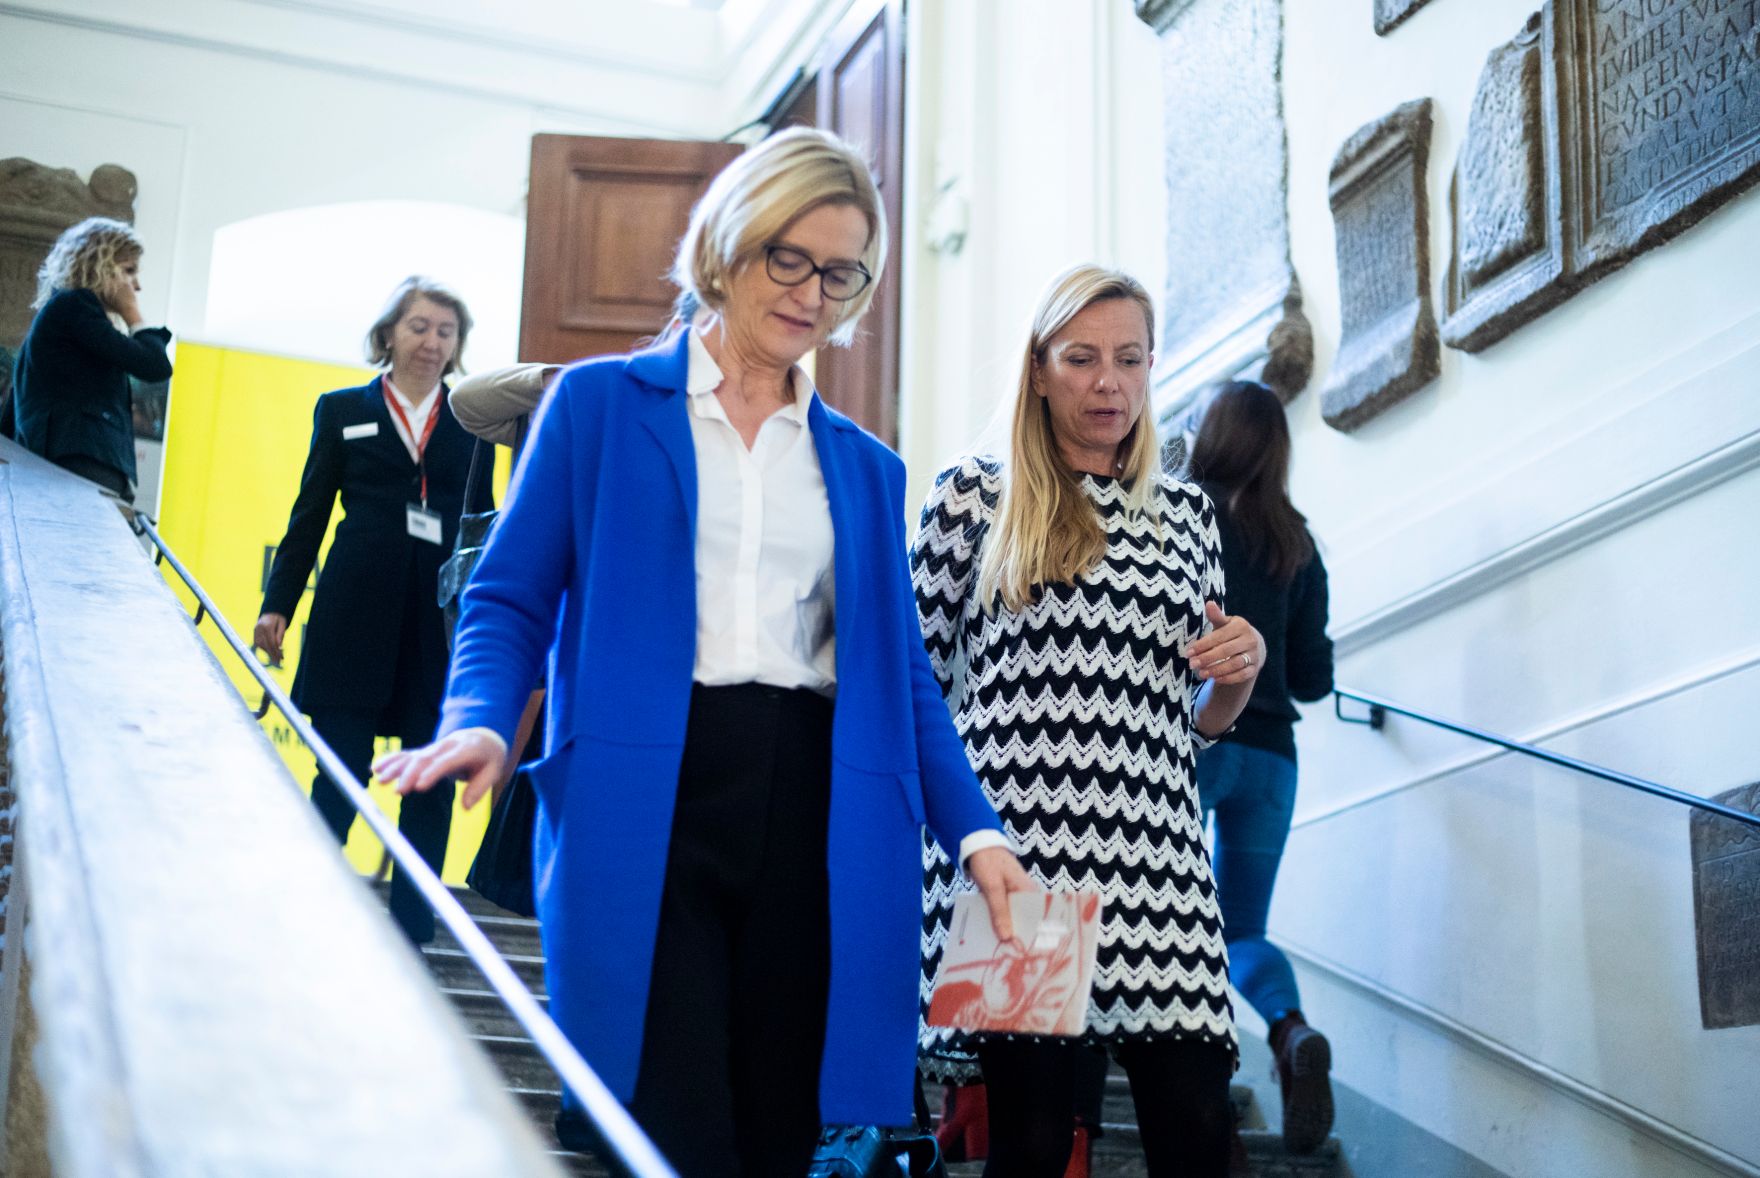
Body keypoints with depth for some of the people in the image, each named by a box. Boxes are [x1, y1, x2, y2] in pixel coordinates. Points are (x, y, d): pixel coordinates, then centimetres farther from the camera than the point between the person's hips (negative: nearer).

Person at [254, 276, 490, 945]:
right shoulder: (344, 410, 10)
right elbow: (310, 515, 10)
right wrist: (278, 603, 4)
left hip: (445, 615, 1)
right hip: (357, 613, -1)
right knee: (342, 769, -1)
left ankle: (411, 930, 12)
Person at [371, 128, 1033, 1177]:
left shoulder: (865, 467, 18)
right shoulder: (601, 403, 9)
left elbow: (900, 673, 15)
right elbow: (512, 600, 4)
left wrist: (976, 831, 1)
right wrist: (480, 722, -17)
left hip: (815, 821, 3)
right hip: (644, 812, -3)